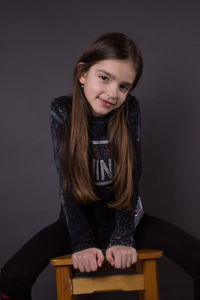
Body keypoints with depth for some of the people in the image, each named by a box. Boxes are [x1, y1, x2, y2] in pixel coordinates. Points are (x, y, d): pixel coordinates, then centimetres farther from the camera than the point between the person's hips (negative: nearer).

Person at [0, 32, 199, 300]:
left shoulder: (130, 109, -10)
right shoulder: (62, 110, -12)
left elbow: (131, 179, -11)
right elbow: (67, 184, -14)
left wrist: (122, 237, -20)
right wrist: (82, 243, -22)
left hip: (126, 217, 1)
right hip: (79, 218, -1)